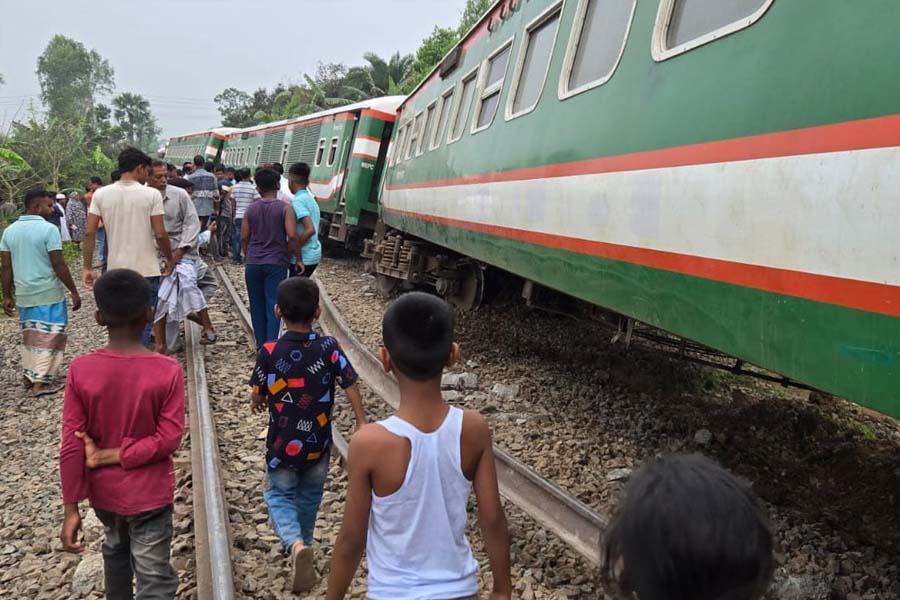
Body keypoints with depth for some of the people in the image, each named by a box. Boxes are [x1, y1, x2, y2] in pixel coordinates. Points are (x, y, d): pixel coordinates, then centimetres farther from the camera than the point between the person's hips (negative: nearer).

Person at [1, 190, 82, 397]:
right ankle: (41, 381, 3)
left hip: (24, 294, 6)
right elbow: (59, 265, -15)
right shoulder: (48, 229, -14)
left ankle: (29, 375, 25)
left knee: (30, 334, 19)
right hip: (48, 294, -6)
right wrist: (74, 291, -8)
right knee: (49, 336, 3)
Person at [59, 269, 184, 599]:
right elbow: (169, 439, -20)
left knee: (116, 549, 30)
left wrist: (71, 508, -7)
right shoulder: (168, 370, -19)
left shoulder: (80, 370, -15)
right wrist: (111, 456, -14)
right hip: (149, 494, -3)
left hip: (103, 491, 3)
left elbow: (72, 445, -13)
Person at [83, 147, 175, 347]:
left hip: (116, 271, 4)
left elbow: (89, 233, -2)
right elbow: (160, 234, -10)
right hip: (146, 270, -4)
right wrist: (170, 259, 6)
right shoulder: (151, 194, -8)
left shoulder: (101, 194, 1)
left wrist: (87, 267, 4)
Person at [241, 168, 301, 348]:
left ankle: (261, 344, 21)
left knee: (257, 305, 13)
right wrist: (298, 258, -5)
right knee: (273, 306, -1)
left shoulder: (251, 209, 4)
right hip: (276, 263, -3)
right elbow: (292, 235, -17)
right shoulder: (285, 208, -6)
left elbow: (244, 238, 6)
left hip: (253, 263, 3)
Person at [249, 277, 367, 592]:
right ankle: (302, 543, 40)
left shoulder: (269, 352, -15)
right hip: (318, 443, 2)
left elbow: (257, 399, -5)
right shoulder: (329, 348, -11)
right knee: (309, 496, 24)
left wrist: (259, 402, 18)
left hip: (283, 444, -2)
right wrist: (363, 425, -6)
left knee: (279, 495, 14)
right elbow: (351, 387, -11)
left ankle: (296, 545, -12)